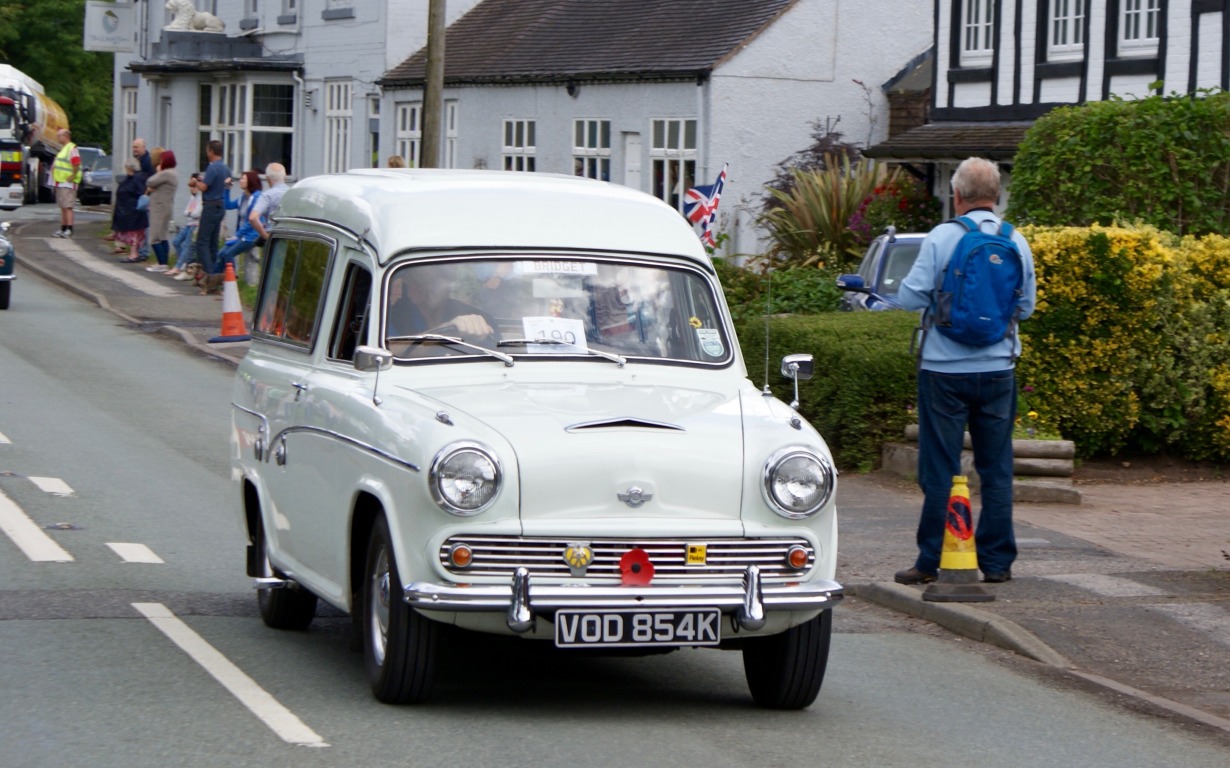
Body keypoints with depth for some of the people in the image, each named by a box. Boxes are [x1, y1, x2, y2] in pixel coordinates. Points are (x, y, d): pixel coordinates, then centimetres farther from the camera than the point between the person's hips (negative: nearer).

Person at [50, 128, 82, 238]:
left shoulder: (71, 148, -14)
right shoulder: (63, 148, 19)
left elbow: (76, 164, -24)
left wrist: (72, 176, -22)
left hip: (67, 183, -11)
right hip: (60, 182, 11)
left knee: (67, 207, -11)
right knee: (63, 208, 13)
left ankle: (69, 230, -12)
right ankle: (63, 229, 17)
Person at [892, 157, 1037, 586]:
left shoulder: (942, 238, -11)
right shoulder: (1017, 242, 1)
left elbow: (911, 297, -10)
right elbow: (1027, 306, 9)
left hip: (945, 369, -3)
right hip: (998, 369, 3)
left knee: (939, 469, 2)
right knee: (996, 469, 9)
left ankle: (931, 562, 4)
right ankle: (996, 562, 11)